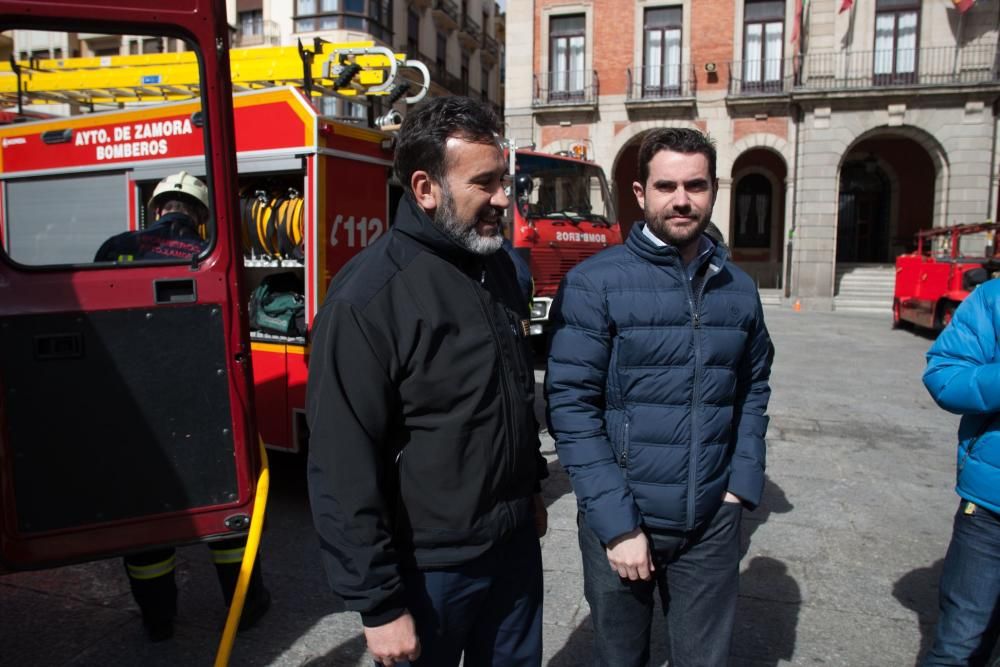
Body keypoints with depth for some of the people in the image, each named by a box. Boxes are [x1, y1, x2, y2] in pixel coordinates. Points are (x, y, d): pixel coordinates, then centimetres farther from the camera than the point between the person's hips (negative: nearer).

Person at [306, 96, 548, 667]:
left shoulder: (498, 265, 2)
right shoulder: (369, 296, -22)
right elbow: (344, 470, -21)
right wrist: (379, 605, -17)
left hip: (516, 543, 7)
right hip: (429, 565, -6)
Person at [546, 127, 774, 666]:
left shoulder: (739, 288, 5)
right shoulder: (594, 284, -10)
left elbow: (753, 388, 15)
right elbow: (571, 407, -13)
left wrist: (742, 483, 3)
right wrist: (616, 523, -15)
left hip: (713, 522, 3)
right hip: (621, 519, -3)